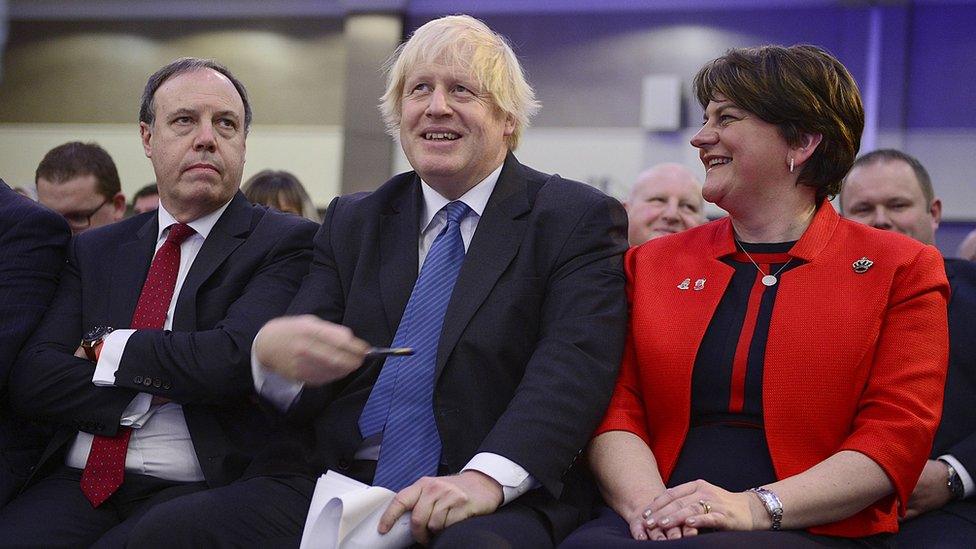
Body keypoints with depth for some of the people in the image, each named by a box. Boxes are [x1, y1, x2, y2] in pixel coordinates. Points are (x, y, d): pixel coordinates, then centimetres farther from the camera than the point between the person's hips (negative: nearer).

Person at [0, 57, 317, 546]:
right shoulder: (95, 250, 17)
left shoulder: (287, 243, 2)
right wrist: (157, 391, -9)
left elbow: (235, 358, -16)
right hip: (80, 484, 4)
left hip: (198, 488, -4)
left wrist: (109, 349, -2)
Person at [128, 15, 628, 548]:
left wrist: (488, 476, -26)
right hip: (330, 484, 5)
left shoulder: (580, 219, 5)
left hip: (492, 503, -4)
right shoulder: (351, 221, 19)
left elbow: (573, 363, -9)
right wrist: (271, 349, -17)